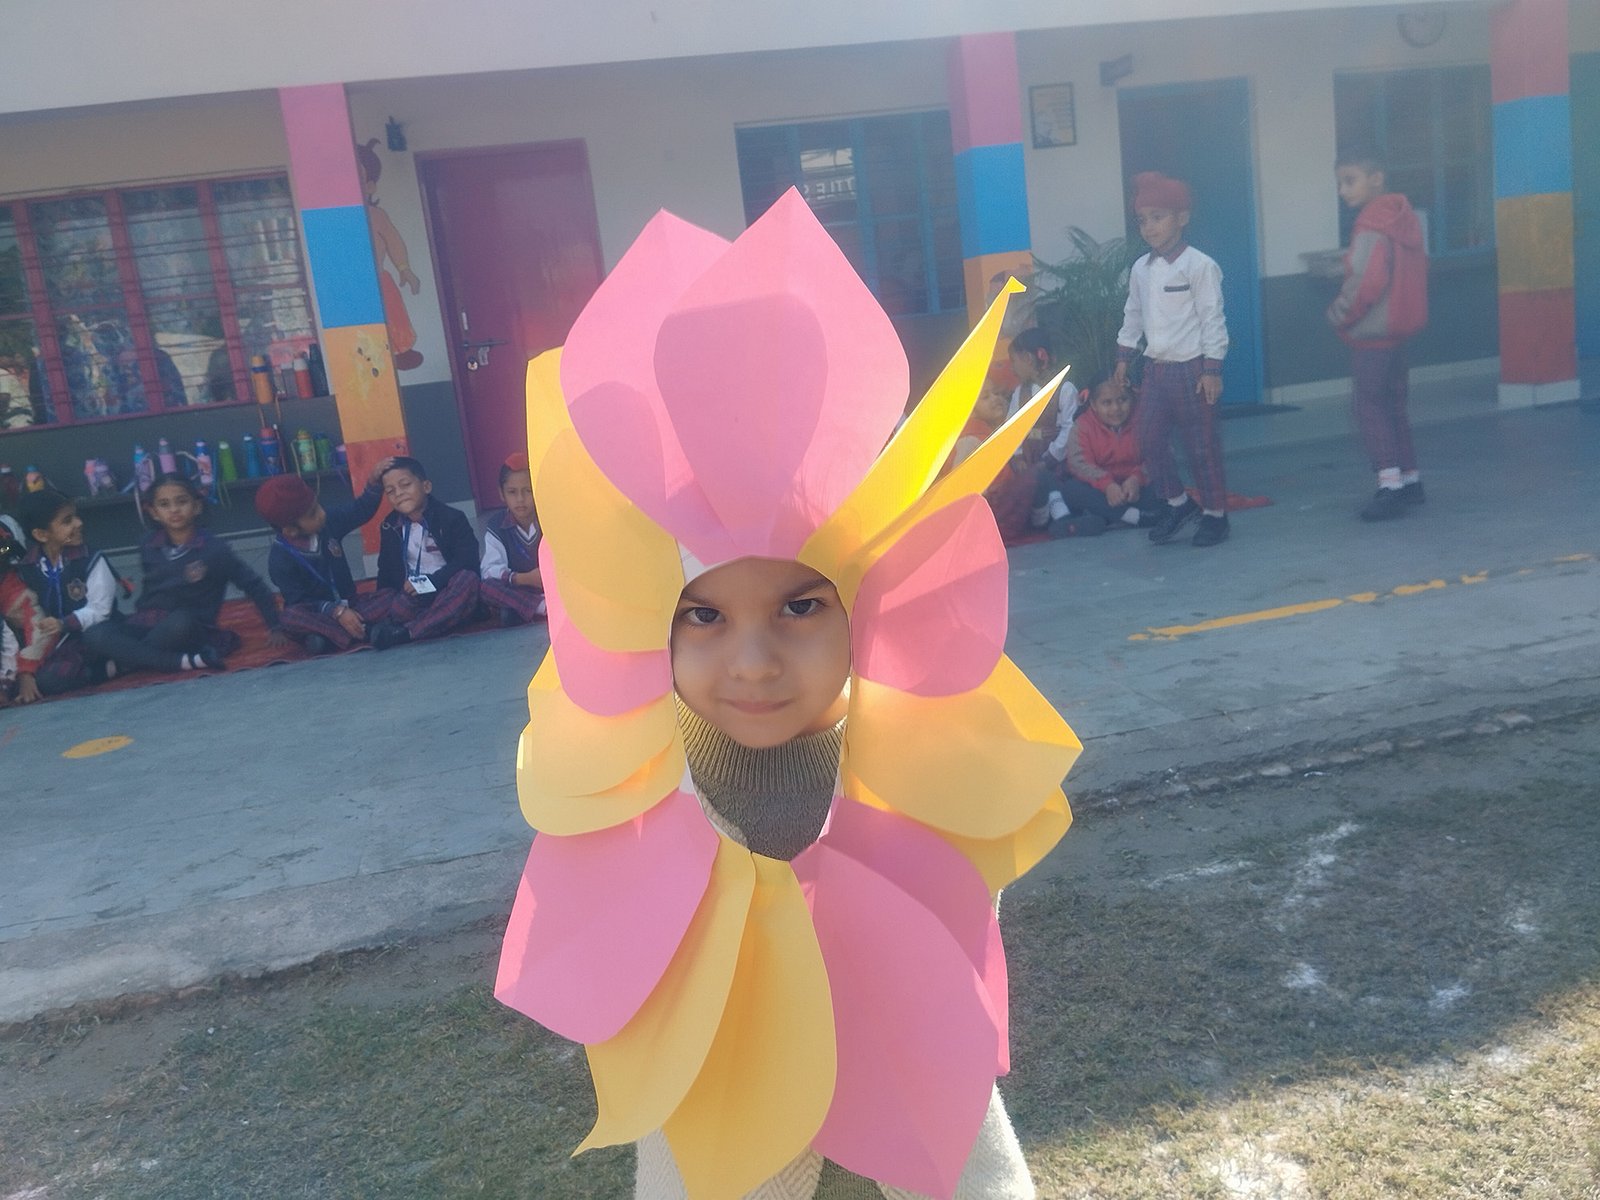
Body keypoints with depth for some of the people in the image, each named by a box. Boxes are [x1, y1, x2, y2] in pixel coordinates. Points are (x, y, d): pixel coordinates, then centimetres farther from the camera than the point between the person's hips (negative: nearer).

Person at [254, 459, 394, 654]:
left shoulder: (328, 522, -5)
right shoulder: (280, 559, -19)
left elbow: (361, 510, 7)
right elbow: (300, 603, -19)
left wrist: (374, 481, -8)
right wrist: (336, 611, -32)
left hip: (347, 604, 5)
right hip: (315, 613, -5)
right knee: (290, 616, -37)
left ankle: (328, 635, -35)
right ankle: (363, 632, -48)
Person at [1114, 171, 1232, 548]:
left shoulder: (1199, 265, -10)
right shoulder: (1140, 269, 9)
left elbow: (1213, 319, -11)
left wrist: (1212, 369, -15)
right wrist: (1124, 356, 16)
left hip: (1191, 368, -6)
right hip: (1155, 367, 6)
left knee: (1201, 443, 0)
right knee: (1150, 438, 6)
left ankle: (1215, 513, 13)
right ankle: (1178, 504, 22)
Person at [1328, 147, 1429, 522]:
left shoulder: (1372, 226, -17)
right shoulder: (1403, 217, 12)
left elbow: (1367, 281, -23)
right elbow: (1418, 267, 18)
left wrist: (1339, 314, -10)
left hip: (1371, 334, -10)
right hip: (1399, 328, 10)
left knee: (1369, 406, -6)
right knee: (1392, 406, 16)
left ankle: (1391, 483, -9)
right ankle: (1409, 480, 22)